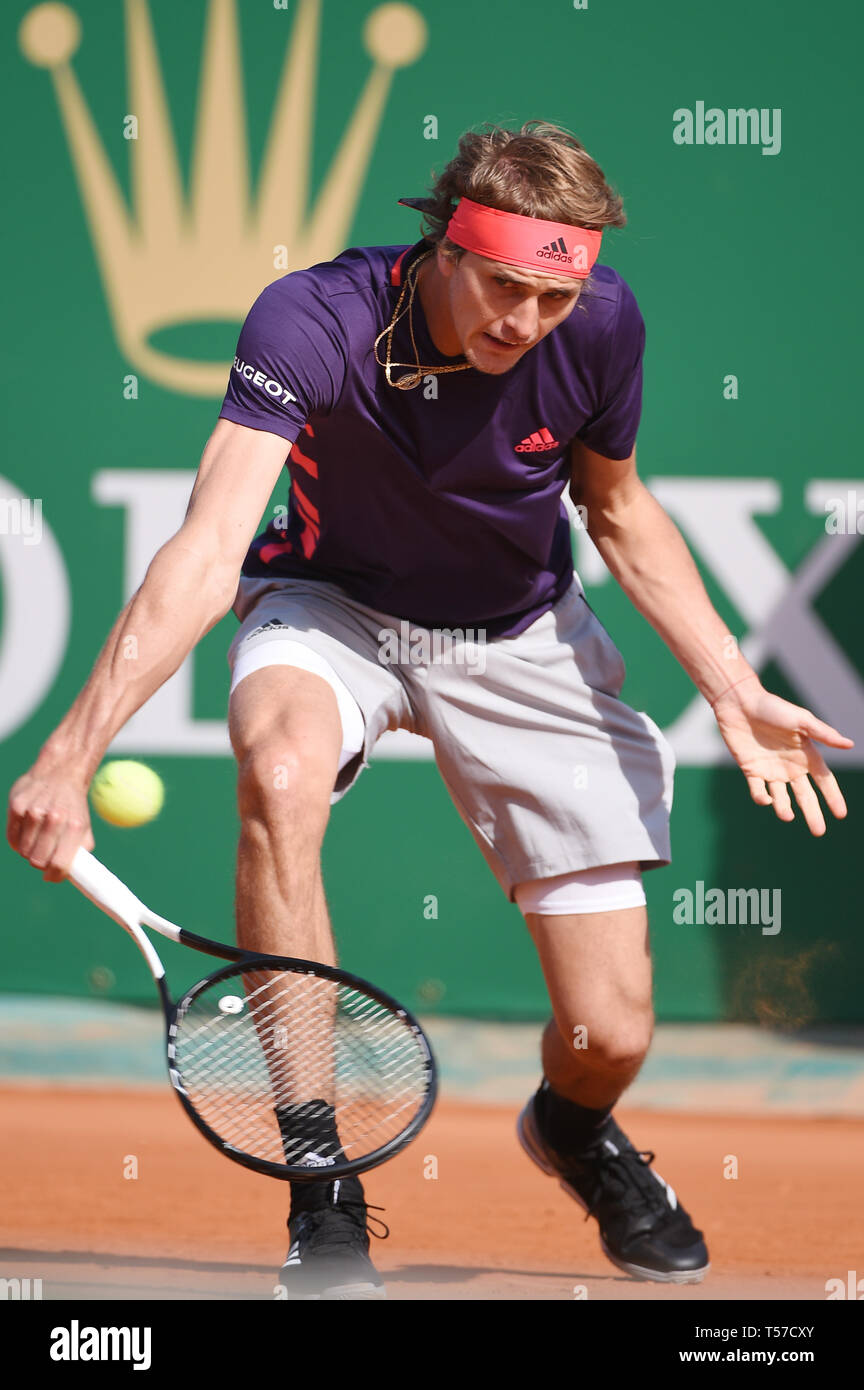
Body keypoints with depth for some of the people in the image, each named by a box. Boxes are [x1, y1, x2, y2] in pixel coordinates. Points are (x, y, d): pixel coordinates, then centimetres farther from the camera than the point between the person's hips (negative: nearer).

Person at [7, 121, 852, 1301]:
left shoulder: (603, 325, -21)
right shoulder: (313, 320, -31)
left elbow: (618, 510, 0)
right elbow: (209, 545, -43)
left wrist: (732, 690, -9)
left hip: (524, 641, 2)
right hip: (334, 607, -2)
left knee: (611, 1037, -8)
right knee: (280, 772, -40)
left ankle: (574, 1131, 35)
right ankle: (320, 1185, -27)